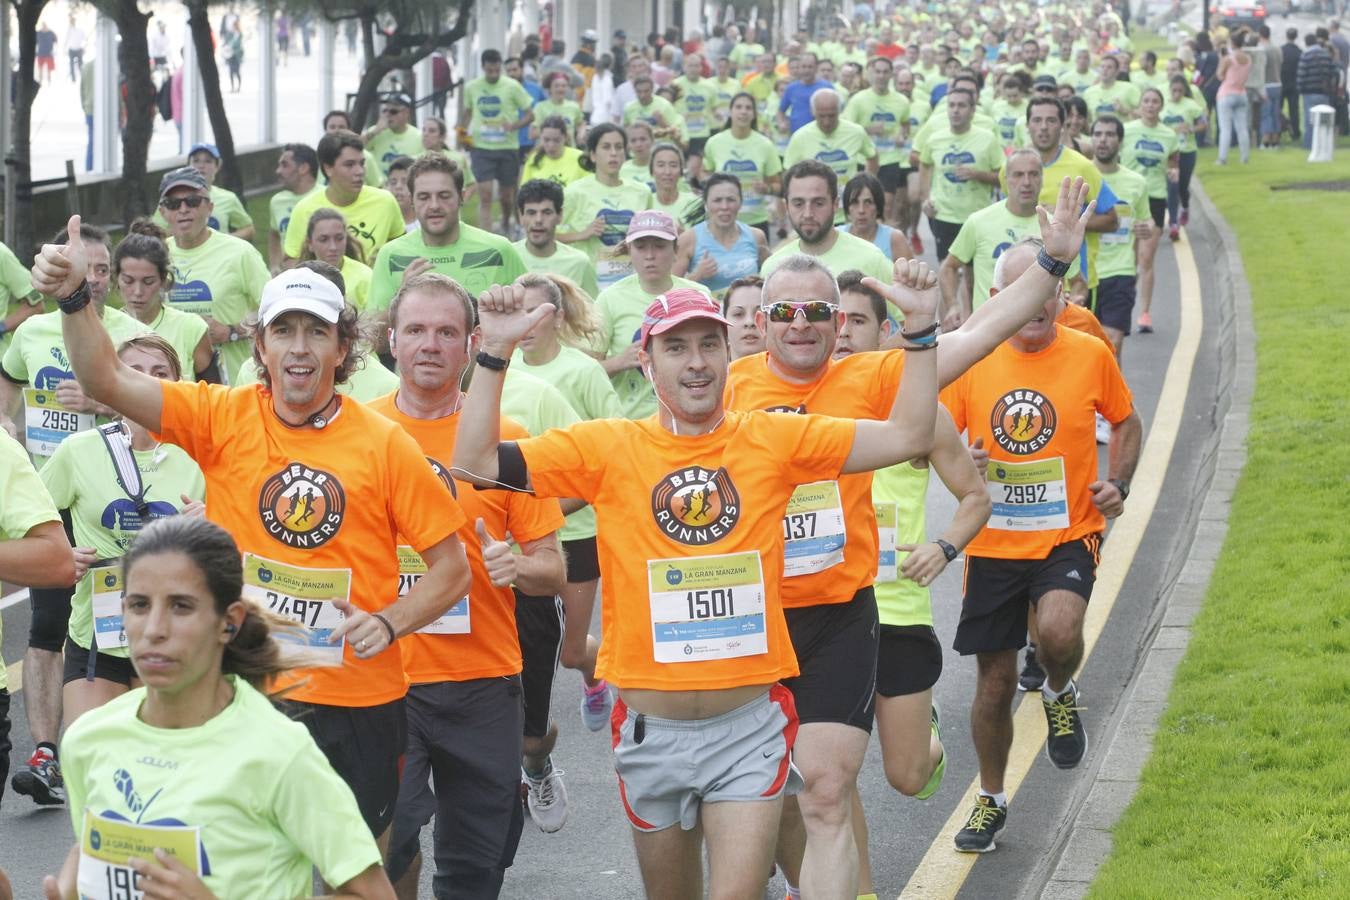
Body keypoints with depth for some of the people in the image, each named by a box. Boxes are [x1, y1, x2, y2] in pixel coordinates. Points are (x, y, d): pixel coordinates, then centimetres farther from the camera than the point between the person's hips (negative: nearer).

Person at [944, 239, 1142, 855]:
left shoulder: (1090, 354, -4)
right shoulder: (972, 359, -3)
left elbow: (1126, 422, 13)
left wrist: (1117, 484, -3)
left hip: (1068, 537, -2)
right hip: (993, 544, 2)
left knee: (1059, 631, -30)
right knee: (995, 679, 9)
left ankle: (1059, 694, 7)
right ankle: (990, 800, 31)